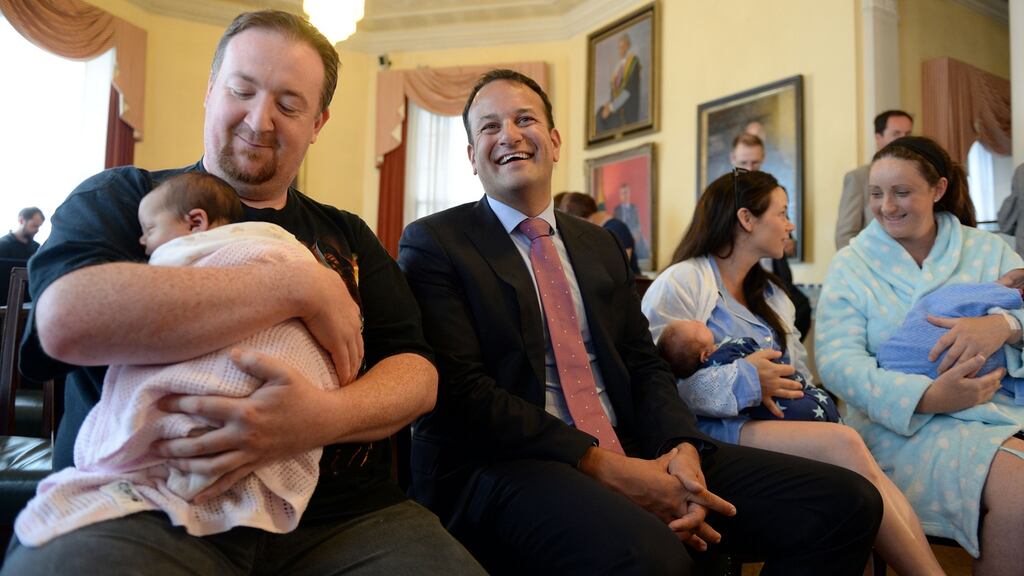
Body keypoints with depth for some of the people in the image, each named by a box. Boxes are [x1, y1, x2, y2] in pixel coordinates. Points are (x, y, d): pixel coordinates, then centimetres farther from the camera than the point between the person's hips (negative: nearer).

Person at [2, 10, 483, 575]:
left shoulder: (347, 236, 17)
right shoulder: (120, 199, 8)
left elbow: (417, 373, 6)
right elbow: (67, 321, -14)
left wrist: (325, 417, -16)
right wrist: (301, 288, -13)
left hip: (339, 515, 3)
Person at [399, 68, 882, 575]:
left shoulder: (601, 245, 17)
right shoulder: (433, 243, -1)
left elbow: (644, 366, 14)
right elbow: (462, 390, -12)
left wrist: (681, 448, -8)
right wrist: (602, 466, -18)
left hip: (631, 453, 6)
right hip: (502, 467, -6)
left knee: (845, 502, -7)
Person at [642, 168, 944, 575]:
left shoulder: (771, 295, 26)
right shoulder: (679, 283, -3)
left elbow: (800, 377, 20)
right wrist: (743, 381, -17)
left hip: (779, 422, 7)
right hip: (716, 430, -7)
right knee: (844, 443, -29)